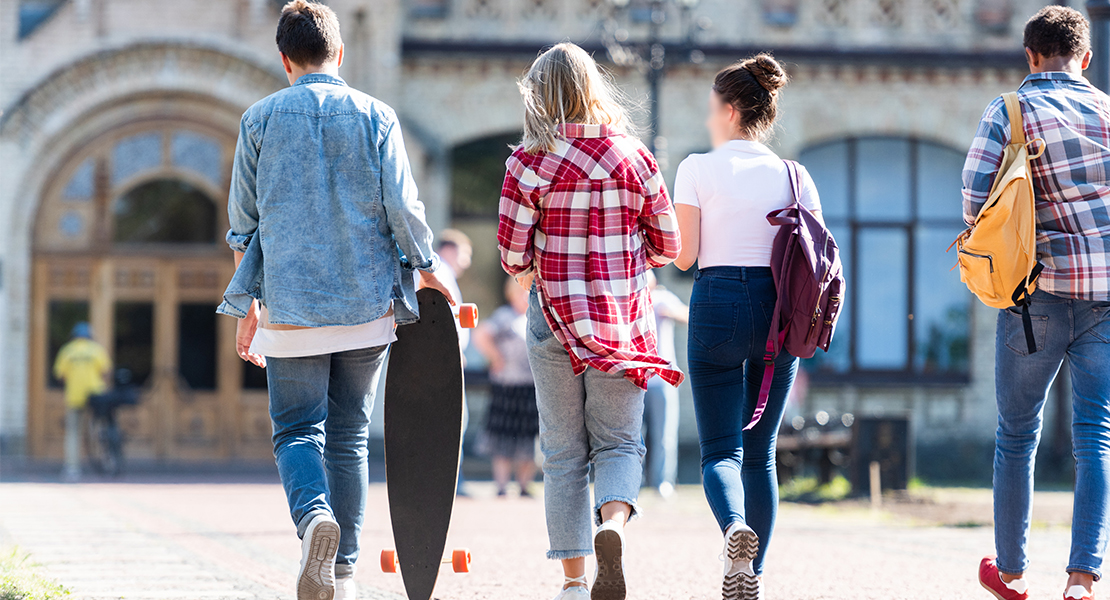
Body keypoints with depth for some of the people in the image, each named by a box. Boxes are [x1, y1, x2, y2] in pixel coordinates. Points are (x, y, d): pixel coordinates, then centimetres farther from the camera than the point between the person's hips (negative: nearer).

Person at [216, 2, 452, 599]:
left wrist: (247, 307, 14)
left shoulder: (260, 119, 3)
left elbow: (243, 222, 6)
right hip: (368, 303, 1)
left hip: (291, 303, -1)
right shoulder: (375, 116, 2)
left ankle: (313, 515, -26)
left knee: (297, 431, 4)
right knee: (349, 436, 11)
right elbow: (403, 207, -3)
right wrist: (428, 268, 14)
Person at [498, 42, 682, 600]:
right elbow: (667, 245, 3)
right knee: (618, 442, 10)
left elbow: (512, 251, -7)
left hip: (556, 318, -1)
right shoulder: (634, 157, -2)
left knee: (564, 452, 8)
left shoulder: (530, 162, -8)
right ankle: (613, 522, -21)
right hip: (624, 318, 1)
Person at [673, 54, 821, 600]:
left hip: (718, 304, -3)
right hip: (779, 310, 3)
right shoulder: (793, 175, 6)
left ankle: (734, 527, -33)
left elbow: (683, 256, -5)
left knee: (721, 448, -2)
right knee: (761, 452, 13)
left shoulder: (698, 169, -3)